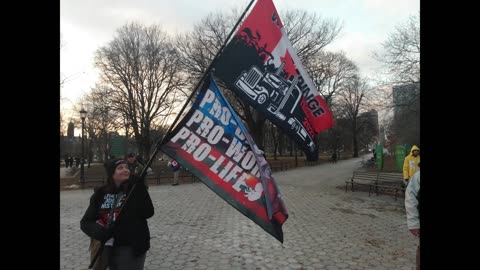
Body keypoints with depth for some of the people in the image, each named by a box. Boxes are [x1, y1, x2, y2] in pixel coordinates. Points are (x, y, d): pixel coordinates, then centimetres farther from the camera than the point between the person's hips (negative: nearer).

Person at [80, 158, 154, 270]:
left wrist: (139, 187, -23)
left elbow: (148, 213, -19)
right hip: (109, 247, 3)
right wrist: (100, 232, -17)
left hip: (132, 247, -3)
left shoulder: (135, 189, -8)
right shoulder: (101, 193, 0)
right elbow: (85, 222, 2)